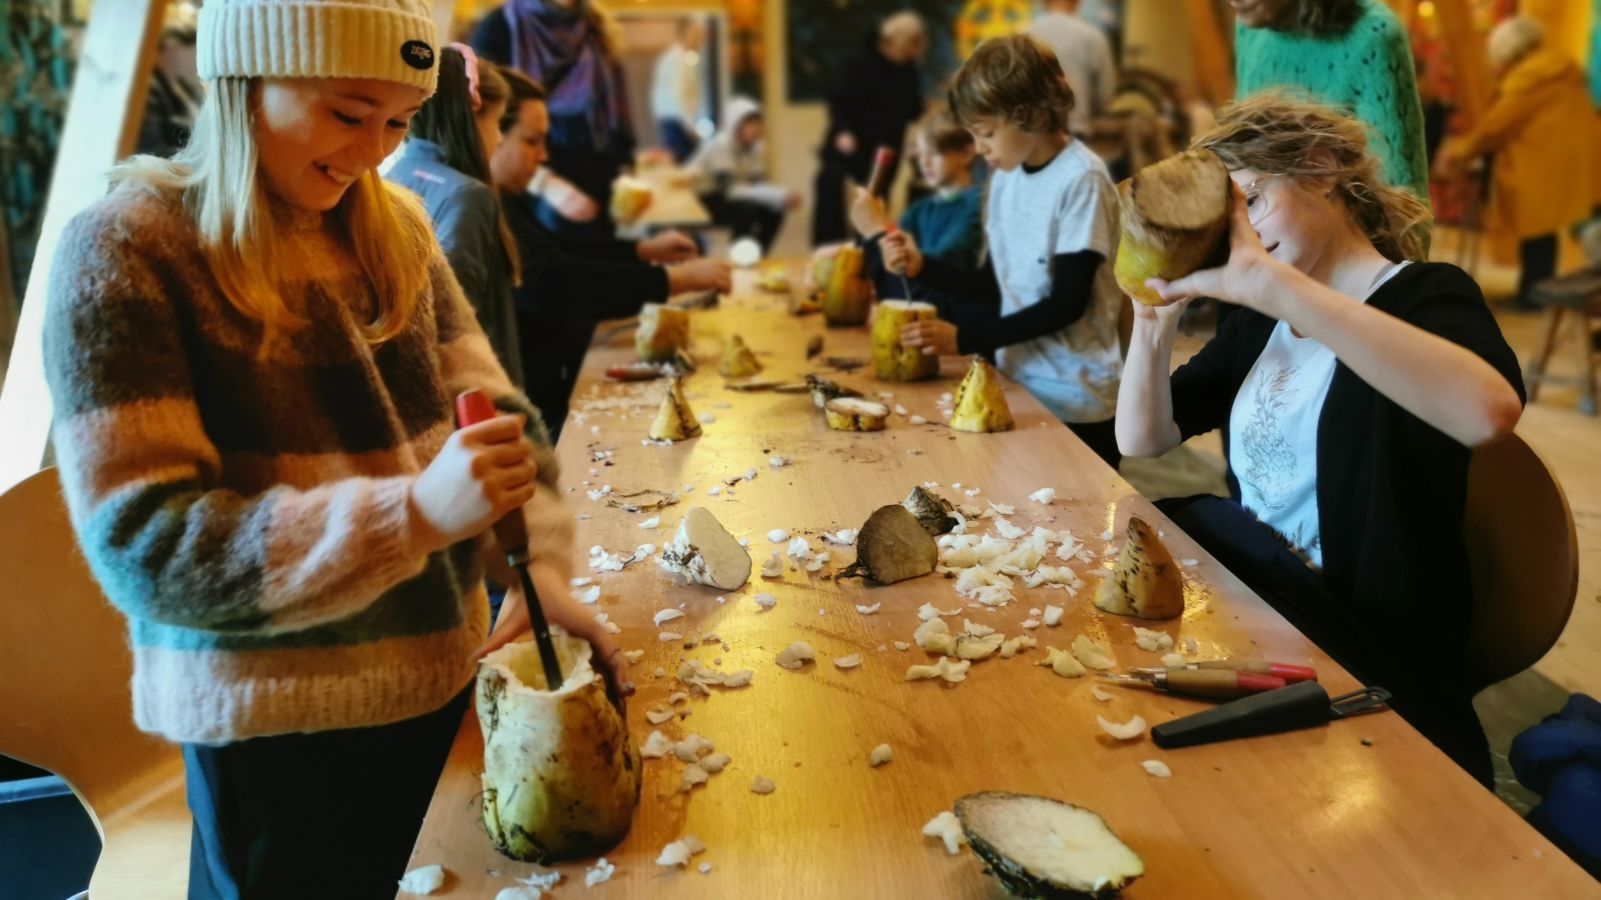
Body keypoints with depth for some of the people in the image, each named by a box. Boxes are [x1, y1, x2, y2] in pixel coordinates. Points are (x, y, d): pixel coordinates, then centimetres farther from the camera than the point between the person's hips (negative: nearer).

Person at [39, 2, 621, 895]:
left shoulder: (395, 228, 3)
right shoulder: (128, 249, -15)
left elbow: (497, 408, 3)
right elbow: (144, 548, -21)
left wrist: (539, 567, -15)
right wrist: (415, 511, -32)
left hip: (441, 672, 6)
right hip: (274, 717, -5)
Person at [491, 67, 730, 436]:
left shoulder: (500, 199, 12)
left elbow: (552, 252, 24)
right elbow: (556, 282, -30)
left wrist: (642, 251, 14)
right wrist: (675, 279, -25)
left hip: (546, 392, 10)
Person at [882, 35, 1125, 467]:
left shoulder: (1082, 180, -16)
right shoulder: (1006, 177, 6)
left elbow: (1067, 303, -19)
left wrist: (965, 339, -19)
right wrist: (922, 266, -3)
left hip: (1074, 400, -7)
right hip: (1018, 384, 7)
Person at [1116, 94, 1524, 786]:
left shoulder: (1423, 294, -8)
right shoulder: (1263, 319, 12)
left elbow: (1490, 411, -34)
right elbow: (1141, 440, 13)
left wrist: (1266, 279, -38)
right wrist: (1156, 313, -5)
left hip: (1369, 651, -6)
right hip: (1239, 574, 6)